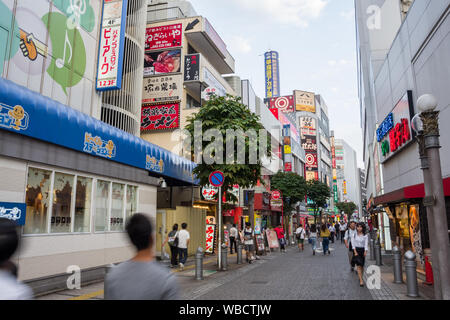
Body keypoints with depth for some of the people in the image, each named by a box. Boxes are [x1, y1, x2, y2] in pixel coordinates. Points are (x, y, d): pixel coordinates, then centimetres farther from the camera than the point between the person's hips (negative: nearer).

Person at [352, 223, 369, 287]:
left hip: (362, 250, 1)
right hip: (356, 250, -1)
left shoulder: (365, 236, 0)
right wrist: (355, 252, -12)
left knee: (362, 266, 10)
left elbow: (366, 244, -7)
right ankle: (361, 280, -11)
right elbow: (353, 244, -3)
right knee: (359, 265, -9)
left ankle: (360, 277, 31)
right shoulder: (354, 235, 0)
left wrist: (365, 252, -22)